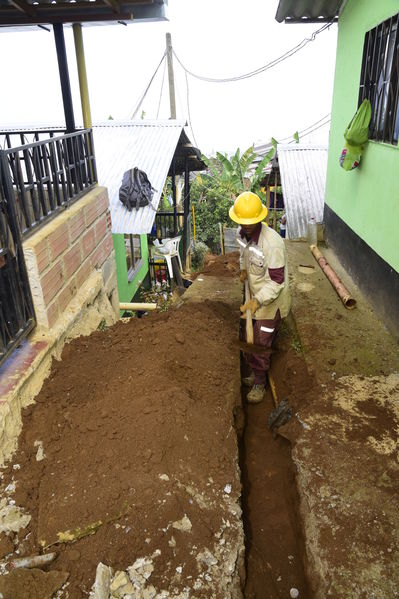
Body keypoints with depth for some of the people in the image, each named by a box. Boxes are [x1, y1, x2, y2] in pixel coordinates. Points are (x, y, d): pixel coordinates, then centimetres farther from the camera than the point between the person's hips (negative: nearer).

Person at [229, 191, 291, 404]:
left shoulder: (272, 242, -32)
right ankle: (257, 373, 42)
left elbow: (277, 281, -29)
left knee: (261, 343, 3)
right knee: (252, 339, 20)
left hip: (271, 300, -8)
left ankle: (259, 383, 24)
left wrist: (257, 301, -38)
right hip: (255, 296, 8)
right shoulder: (242, 234, -7)